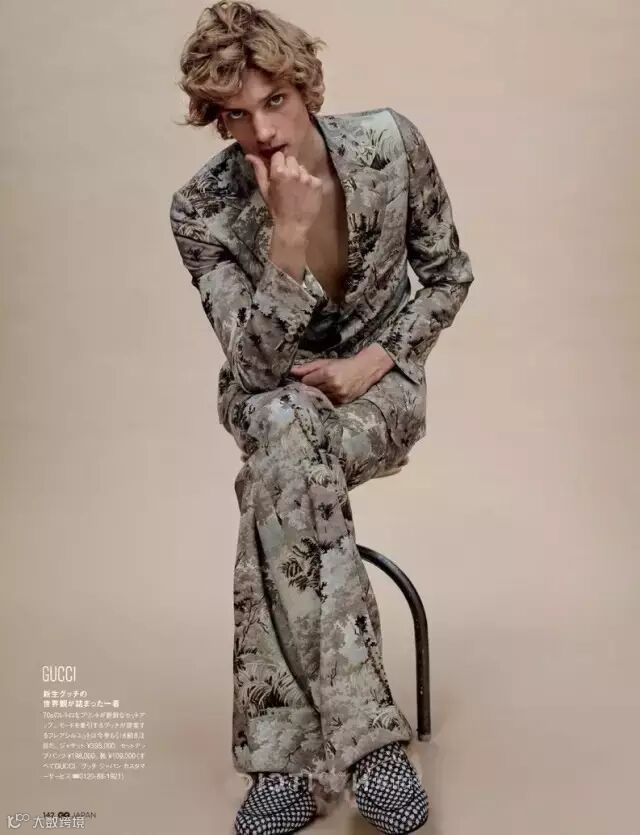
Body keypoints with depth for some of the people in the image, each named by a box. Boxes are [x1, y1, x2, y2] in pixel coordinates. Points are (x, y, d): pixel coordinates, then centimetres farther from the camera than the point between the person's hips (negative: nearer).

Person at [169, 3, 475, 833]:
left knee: (276, 480, -34)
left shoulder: (389, 142, -13)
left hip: (380, 383, 0)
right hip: (273, 398, 1)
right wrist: (289, 234, -32)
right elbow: (256, 367, -20)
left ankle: (285, 760, -28)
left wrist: (371, 362, -16)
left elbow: (449, 275, -2)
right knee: (286, 434, -38)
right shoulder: (201, 210, -16)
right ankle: (371, 740, -33)